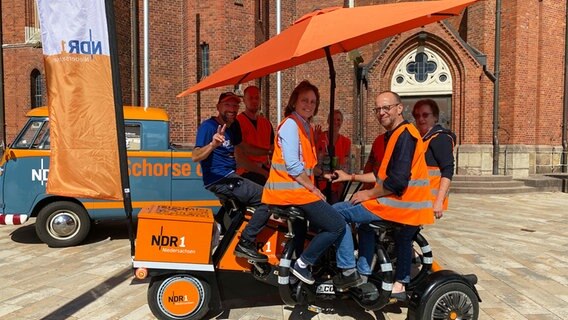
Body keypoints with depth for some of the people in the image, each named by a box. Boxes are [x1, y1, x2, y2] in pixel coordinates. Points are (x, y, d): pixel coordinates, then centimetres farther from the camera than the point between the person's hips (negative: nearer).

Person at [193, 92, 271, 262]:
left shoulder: (234, 126, 13)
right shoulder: (208, 126, -12)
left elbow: (242, 147, 27)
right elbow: (196, 156, -22)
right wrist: (213, 144, -40)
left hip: (231, 175, 10)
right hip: (219, 180, -10)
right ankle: (245, 244, -9)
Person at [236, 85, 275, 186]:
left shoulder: (266, 122, 15)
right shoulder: (237, 122, -5)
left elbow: (272, 148, 20)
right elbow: (239, 157, -10)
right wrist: (262, 172, -12)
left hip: (265, 170, 6)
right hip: (247, 172, -6)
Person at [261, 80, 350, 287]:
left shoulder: (305, 126, 19)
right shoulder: (290, 124, -12)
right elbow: (292, 166, -19)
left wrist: (313, 188, 5)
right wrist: (314, 189, -12)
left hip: (300, 189, 10)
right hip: (292, 191, -10)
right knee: (337, 226, -7)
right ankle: (302, 264, 0)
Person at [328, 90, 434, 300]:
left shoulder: (405, 134, -14)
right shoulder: (394, 135, 17)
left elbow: (398, 181, -23)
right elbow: (383, 174, 21)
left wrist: (369, 194, -12)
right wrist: (352, 177, 19)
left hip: (398, 206, -10)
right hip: (409, 208, 10)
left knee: (337, 212, -6)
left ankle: (348, 271, 2)